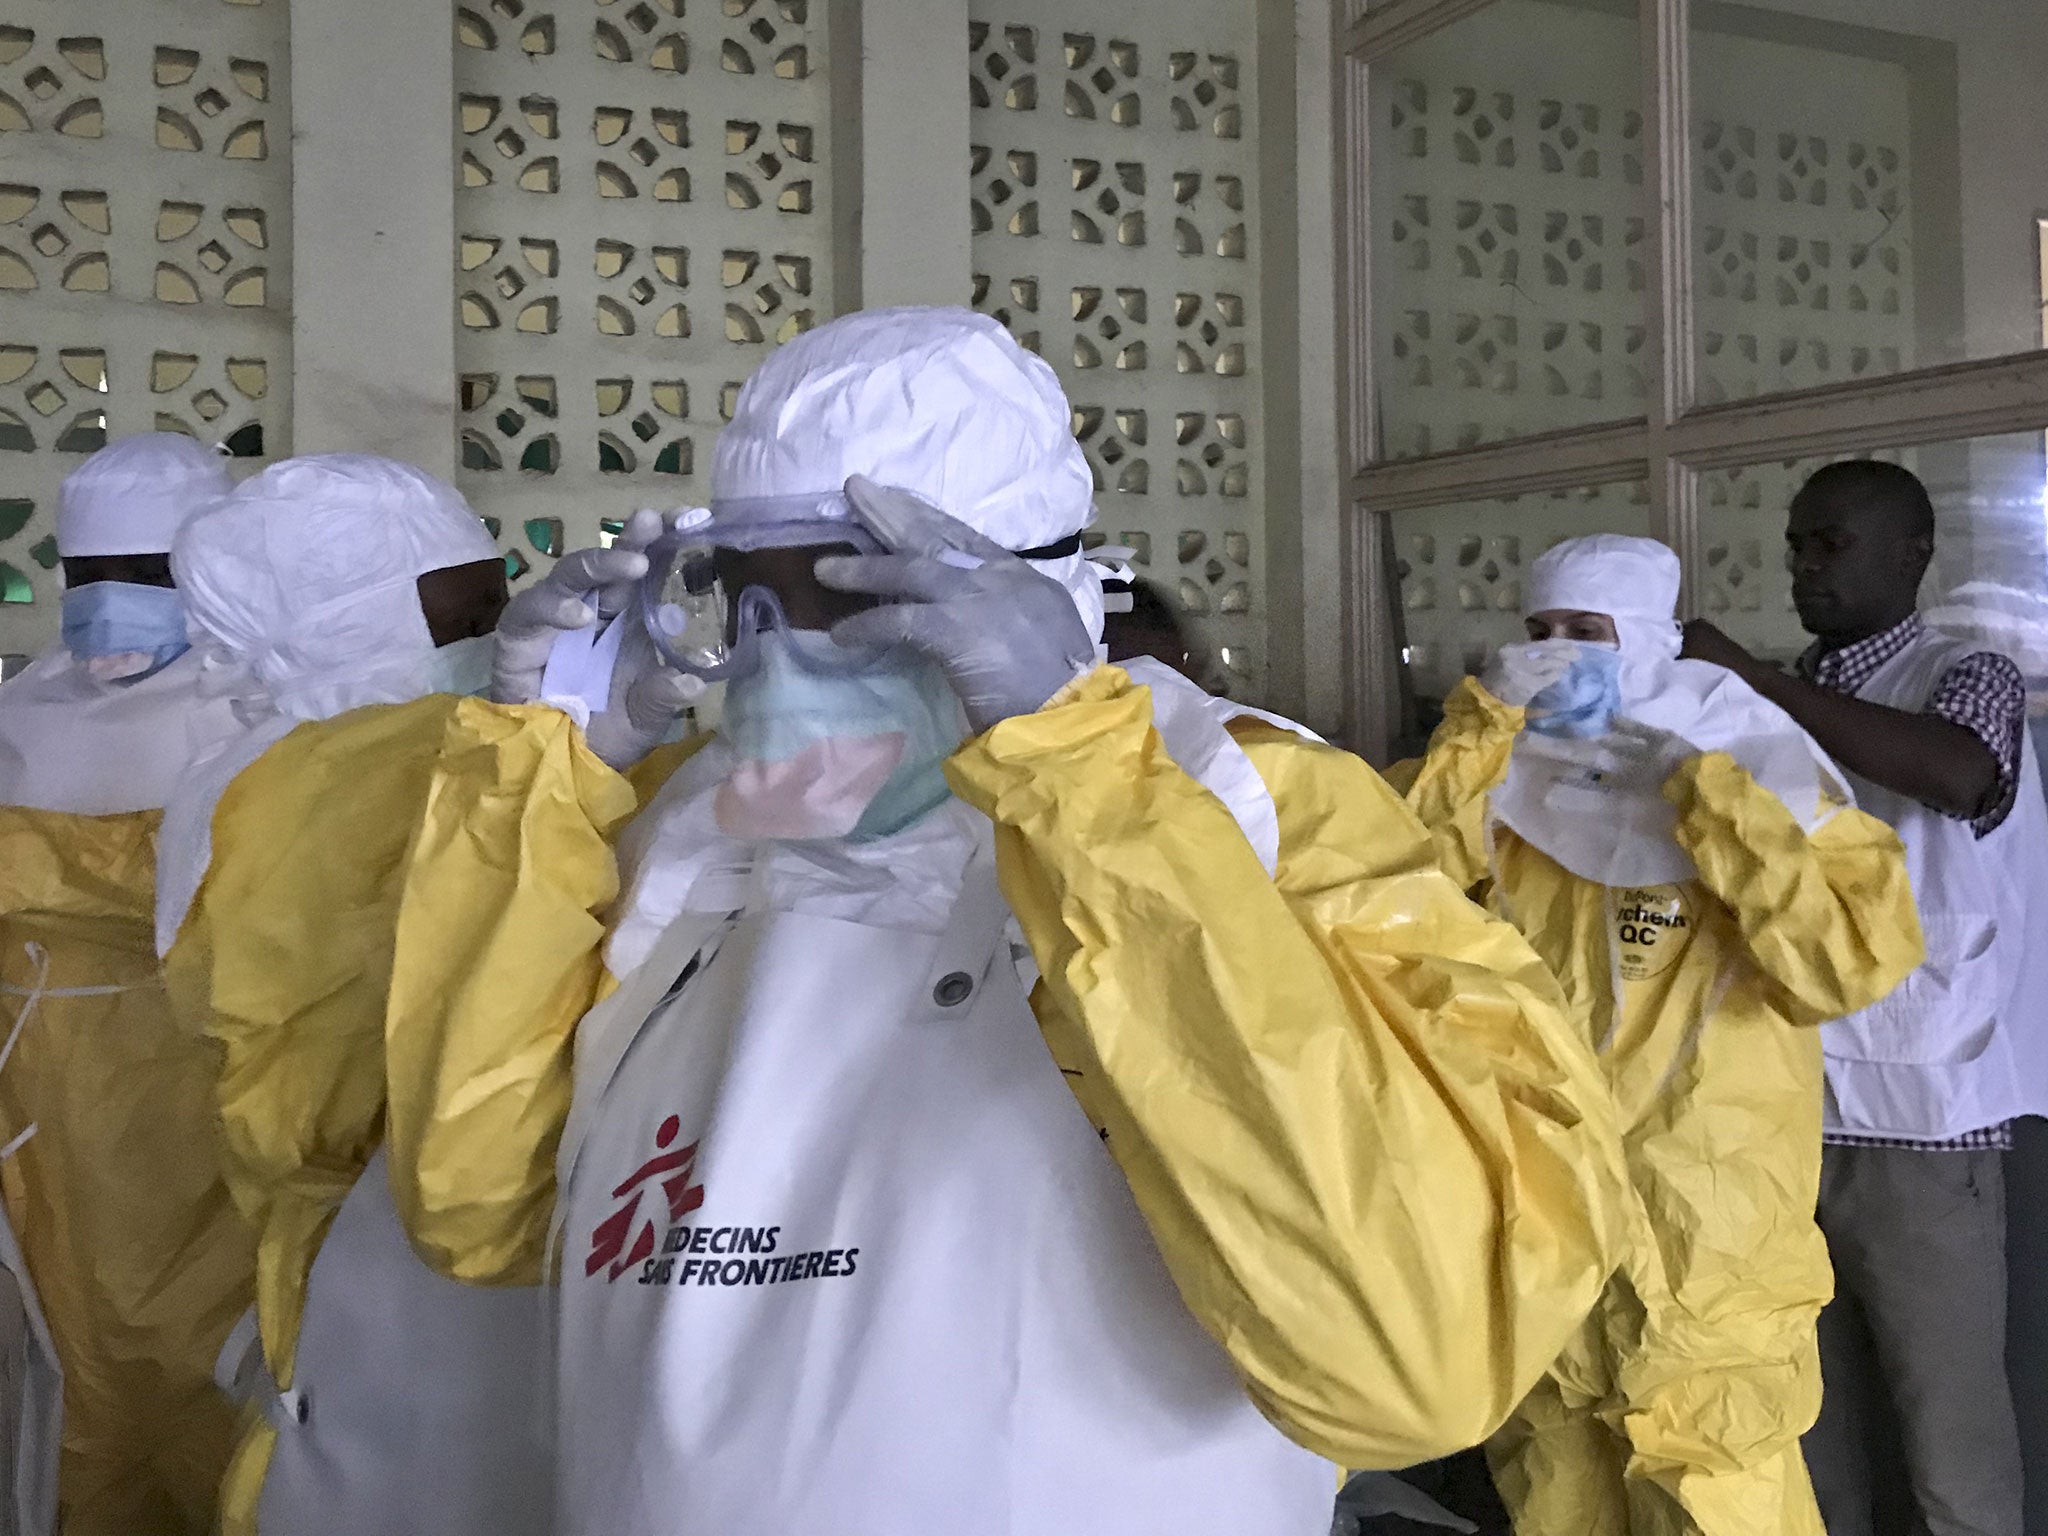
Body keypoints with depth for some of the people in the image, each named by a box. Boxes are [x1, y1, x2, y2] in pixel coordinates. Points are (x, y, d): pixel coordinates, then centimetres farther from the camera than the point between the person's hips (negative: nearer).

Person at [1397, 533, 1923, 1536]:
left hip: (1704, 1255, -4)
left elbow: (1859, 961, -24)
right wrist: (1487, 718, -18)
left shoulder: (1755, 779, -9)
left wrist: (1705, 789, -26)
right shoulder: (1517, 785, 3)